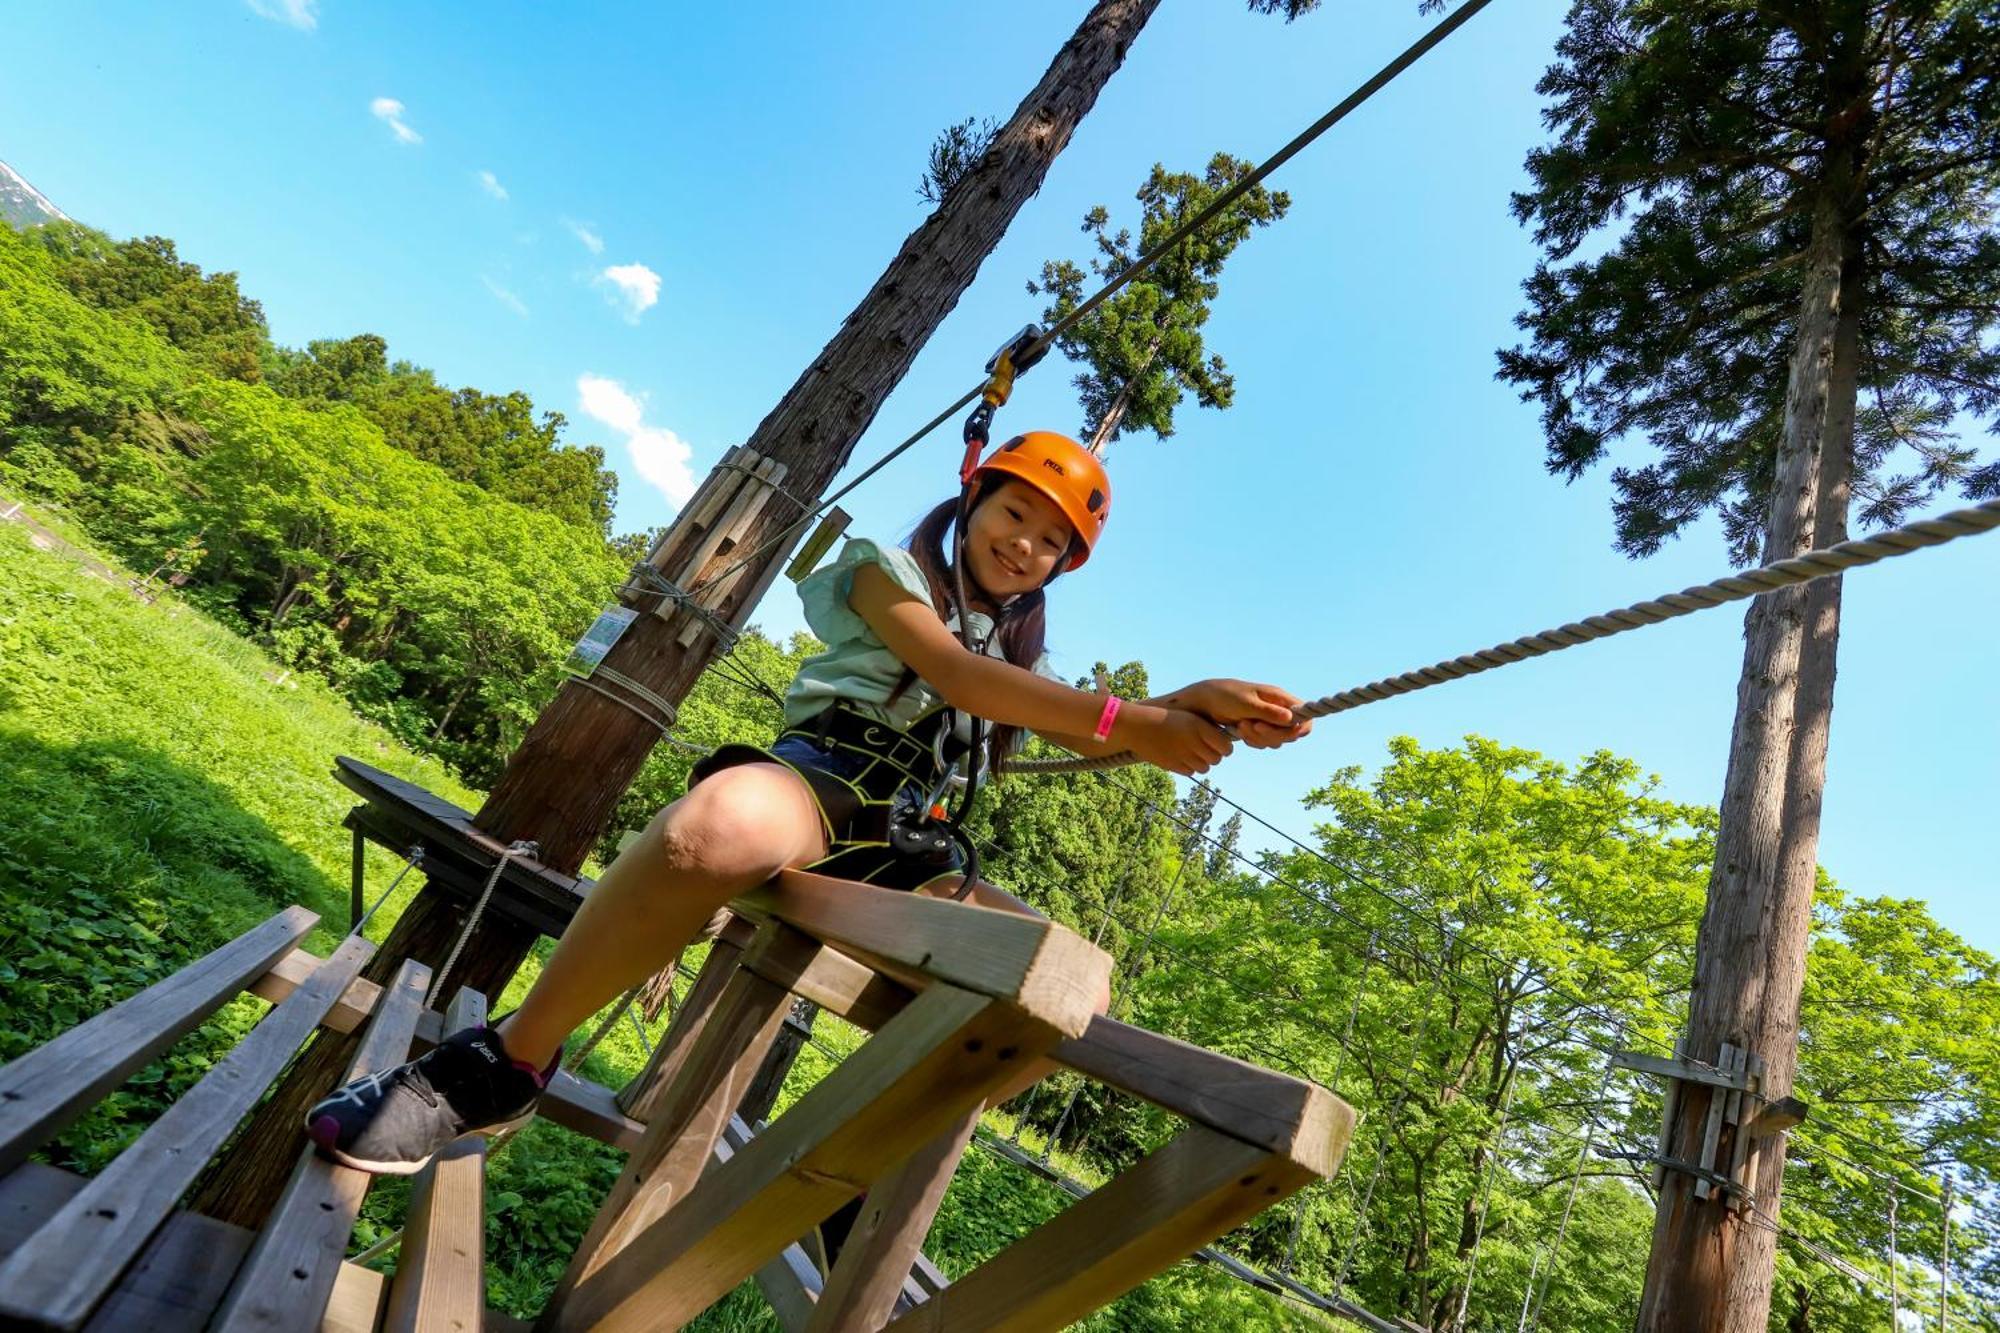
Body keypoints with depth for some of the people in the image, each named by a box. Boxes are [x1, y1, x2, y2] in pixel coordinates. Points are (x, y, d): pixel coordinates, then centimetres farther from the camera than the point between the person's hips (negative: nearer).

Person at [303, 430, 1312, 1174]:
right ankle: (506, 1063, -16)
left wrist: (1195, 710, -13)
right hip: (812, 783, -5)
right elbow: (951, 674, -11)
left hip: (894, 853, 6)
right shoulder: (891, 568, 8)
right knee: (726, 820, -41)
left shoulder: (1022, 660, 24)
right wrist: (1125, 718, -17)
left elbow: (1096, 735, 8)